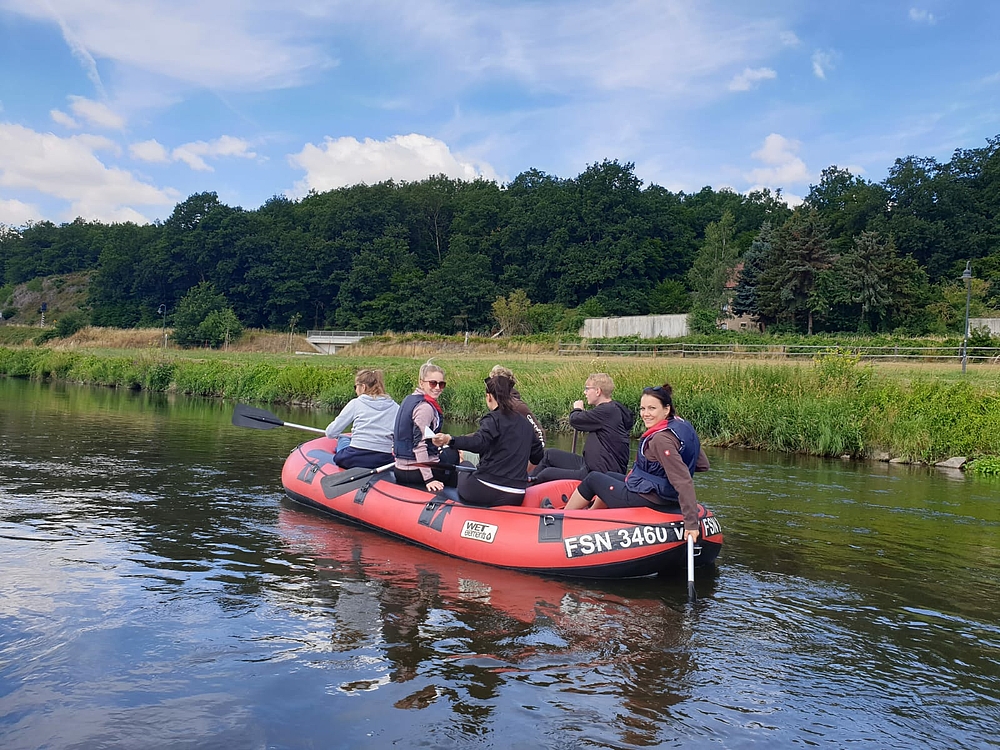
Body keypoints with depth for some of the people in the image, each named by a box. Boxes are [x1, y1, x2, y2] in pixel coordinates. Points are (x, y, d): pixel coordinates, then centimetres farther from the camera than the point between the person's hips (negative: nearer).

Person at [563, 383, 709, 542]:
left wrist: (691, 522, -34)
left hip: (648, 499, -9)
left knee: (593, 479, 12)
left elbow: (683, 481, -33)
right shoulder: (681, 424, -3)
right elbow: (703, 465, 5)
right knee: (610, 477, 30)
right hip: (666, 496, 9)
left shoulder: (661, 439, -28)